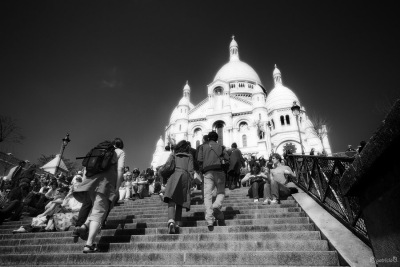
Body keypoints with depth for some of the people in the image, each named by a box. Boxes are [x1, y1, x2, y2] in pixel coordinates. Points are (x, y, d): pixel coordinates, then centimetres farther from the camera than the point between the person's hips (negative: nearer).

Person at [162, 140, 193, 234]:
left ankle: (171, 221, -31)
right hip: (184, 177, 1)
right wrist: (190, 182, 11)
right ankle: (177, 223, 12)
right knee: (180, 202, 13)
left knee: (172, 201, -12)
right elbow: (190, 170, 7)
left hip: (173, 176, -1)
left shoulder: (173, 155, 18)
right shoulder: (189, 156, 16)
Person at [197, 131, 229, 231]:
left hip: (207, 173, 0)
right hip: (219, 171, 0)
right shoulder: (220, 147, 13)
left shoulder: (203, 148, 13)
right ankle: (216, 206, -17)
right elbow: (228, 159, 3)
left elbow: (199, 161, 2)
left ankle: (209, 221, -9)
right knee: (221, 192, 13)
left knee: (207, 195, -1)